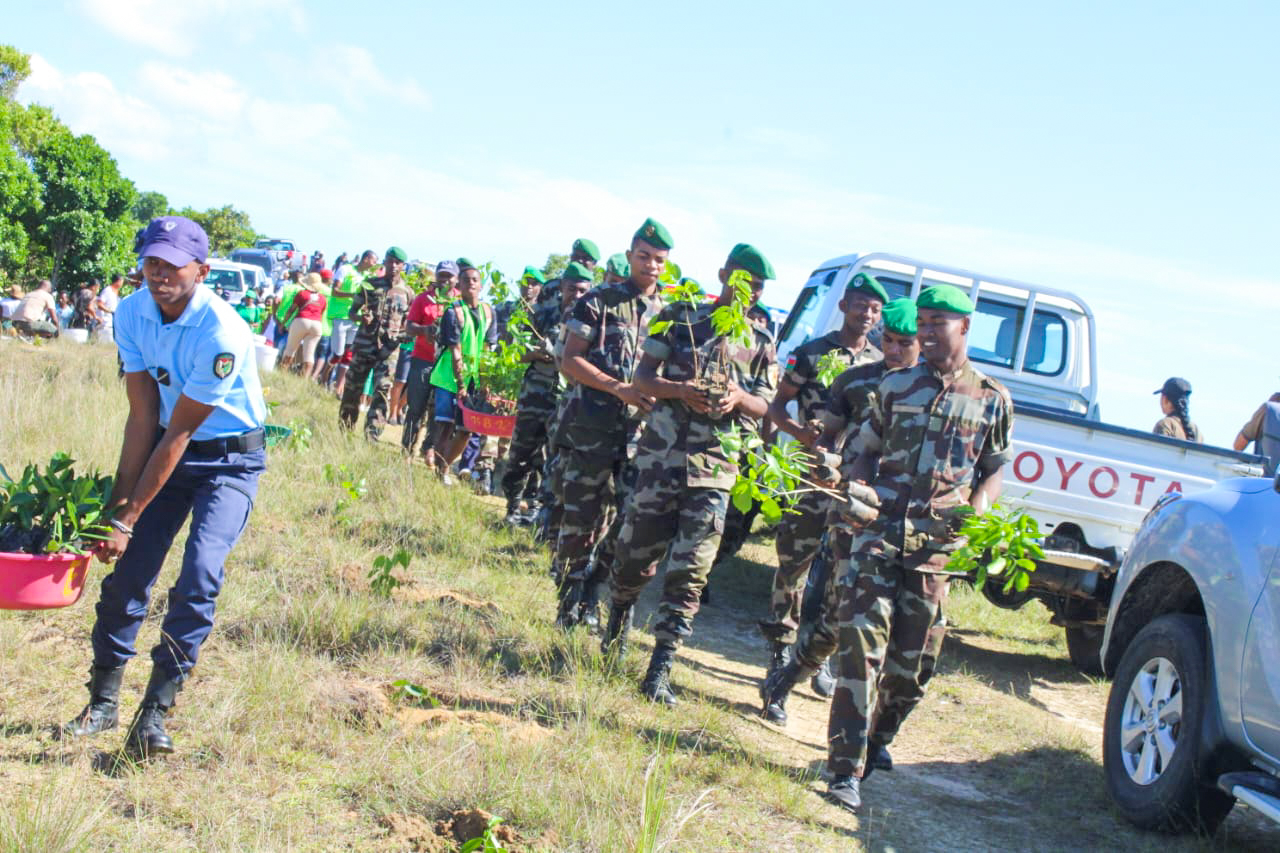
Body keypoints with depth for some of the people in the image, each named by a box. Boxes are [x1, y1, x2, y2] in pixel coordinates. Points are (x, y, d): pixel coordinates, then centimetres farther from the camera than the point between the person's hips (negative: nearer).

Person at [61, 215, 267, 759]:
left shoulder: (222, 334, -28)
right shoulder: (131, 314, -10)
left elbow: (178, 434, -25)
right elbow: (143, 416, -8)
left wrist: (129, 520, -22)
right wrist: (119, 501, -12)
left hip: (231, 458, -5)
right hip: (168, 447, 5)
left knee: (199, 577, -18)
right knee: (127, 570, 0)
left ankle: (154, 715, -11)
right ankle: (103, 703, 15)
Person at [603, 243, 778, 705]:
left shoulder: (761, 343, 11)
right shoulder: (681, 318, 5)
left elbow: (767, 406, 11)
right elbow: (643, 378, 2)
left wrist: (740, 399, -11)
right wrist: (681, 390, -17)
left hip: (715, 466, 1)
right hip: (662, 455, -1)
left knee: (689, 572, -5)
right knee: (637, 551, 7)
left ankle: (659, 672, -2)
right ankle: (618, 617, 39)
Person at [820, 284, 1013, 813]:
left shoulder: (992, 400, 9)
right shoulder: (895, 386, 12)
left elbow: (996, 468, 15)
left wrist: (981, 503, -6)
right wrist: (855, 490, -4)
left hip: (938, 543, 1)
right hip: (879, 530, 0)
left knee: (911, 659, 5)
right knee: (862, 644, -12)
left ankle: (876, 740, 28)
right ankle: (847, 770, -13)